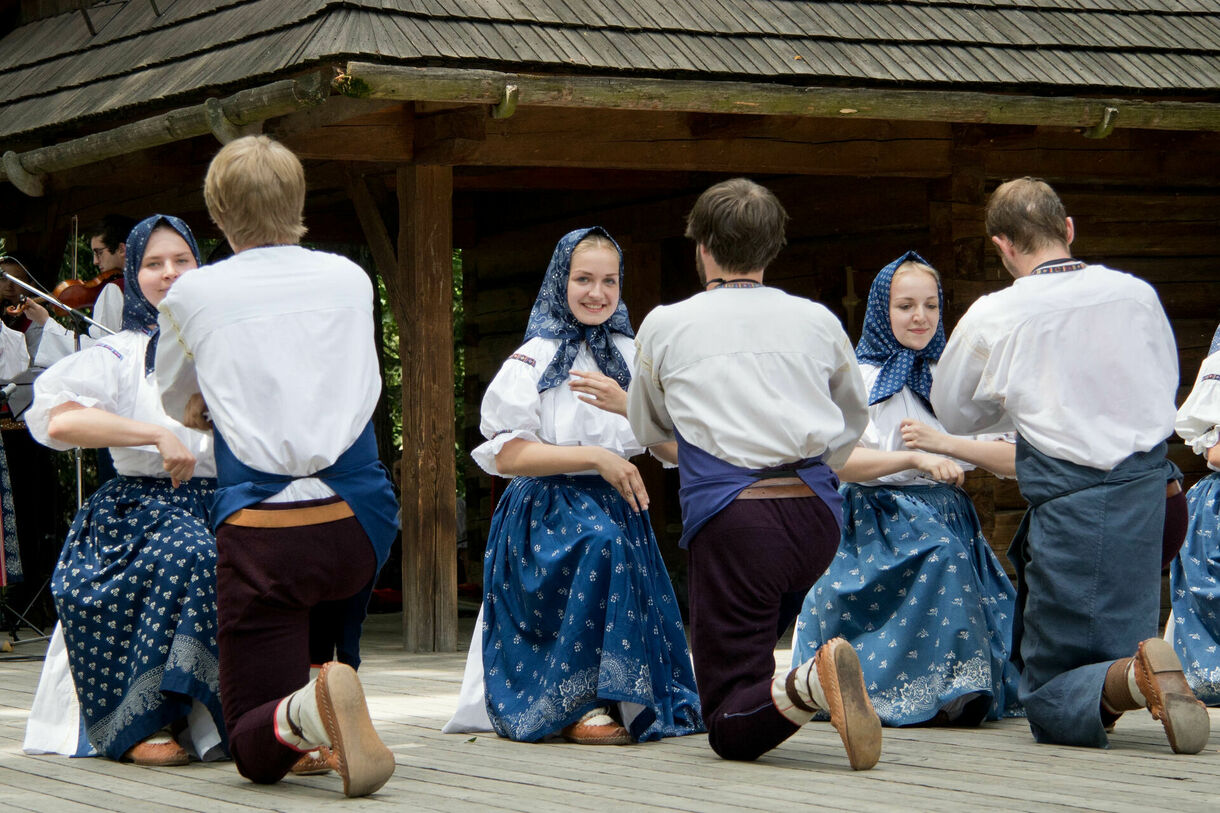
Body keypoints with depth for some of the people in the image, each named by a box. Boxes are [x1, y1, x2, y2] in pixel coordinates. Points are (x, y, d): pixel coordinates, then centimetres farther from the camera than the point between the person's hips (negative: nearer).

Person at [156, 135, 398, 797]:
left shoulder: (192, 296, 3)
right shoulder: (349, 279, 10)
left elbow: (178, 404, 21)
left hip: (260, 529, -3)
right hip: (359, 522, 3)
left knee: (255, 750, 2)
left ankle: (307, 712, -32)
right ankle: (320, 699, 23)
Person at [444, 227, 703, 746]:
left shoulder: (632, 358, 10)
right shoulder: (533, 360, -2)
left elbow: (676, 449, 6)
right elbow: (506, 455, -10)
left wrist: (628, 407, -13)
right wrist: (595, 457, -15)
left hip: (619, 508, 5)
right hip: (548, 511, -5)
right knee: (599, 541, -33)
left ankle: (618, 699, 21)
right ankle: (577, 703, -25)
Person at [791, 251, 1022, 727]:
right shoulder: (858, 379, 4)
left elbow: (1013, 461, 4)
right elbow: (841, 463, -12)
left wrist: (944, 443, -10)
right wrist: (915, 459, -24)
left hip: (948, 523, 3)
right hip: (876, 525, -3)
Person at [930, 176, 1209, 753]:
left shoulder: (992, 318, -7)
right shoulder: (1136, 294, 1)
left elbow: (952, 413, 10)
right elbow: (1167, 381, 17)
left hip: (1068, 501, -5)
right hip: (1147, 489, 5)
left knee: (1048, 702, 0)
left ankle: (1133, 678, -29)